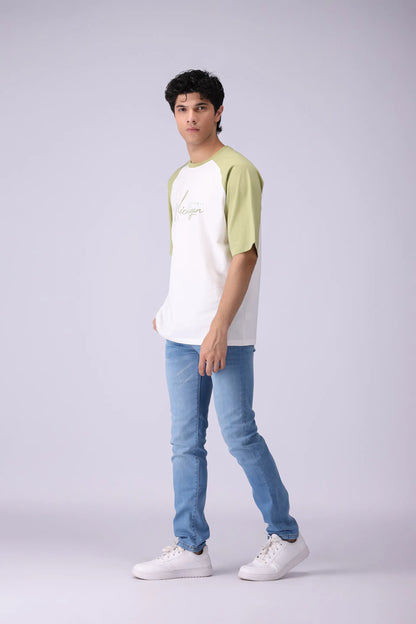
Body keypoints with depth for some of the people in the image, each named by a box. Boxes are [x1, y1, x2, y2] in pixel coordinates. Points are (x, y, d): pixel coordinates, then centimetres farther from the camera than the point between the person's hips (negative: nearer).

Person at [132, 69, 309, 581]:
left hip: (225, 335, -8)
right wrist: (170, 310, 16)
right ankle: (190, 548, 16)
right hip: (180, 335, 8)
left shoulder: (236, 171, -9)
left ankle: (286, 536, 12)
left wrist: (218, 328, -21)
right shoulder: (178, 180, 17)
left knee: (238, 434, -3)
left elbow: (244, 255, -16)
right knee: (185, 442, 9)